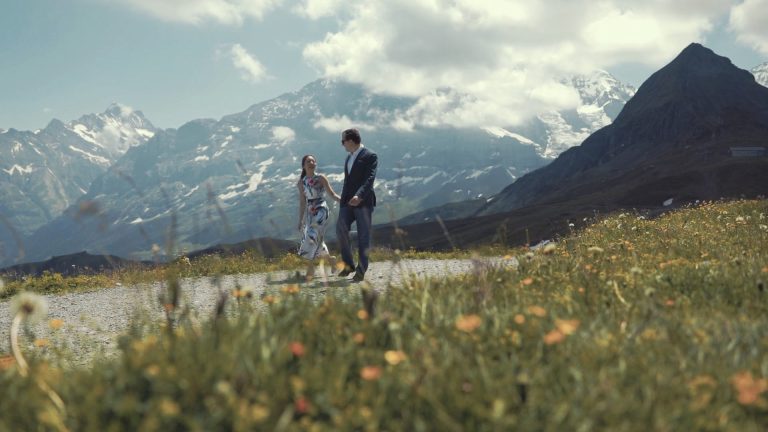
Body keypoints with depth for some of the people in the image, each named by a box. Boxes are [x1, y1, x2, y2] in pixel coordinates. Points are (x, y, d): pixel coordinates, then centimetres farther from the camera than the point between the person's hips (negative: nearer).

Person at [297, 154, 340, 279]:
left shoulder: (320, 178, -4)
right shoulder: (301, 182, 7)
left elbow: (332, 194, -7)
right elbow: (302, 202, 11)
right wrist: (300, 220, 11)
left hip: (321, 211, -5)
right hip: (310, 213, 5)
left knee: (313, 236, -16)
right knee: (313, 239, 7)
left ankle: (311, 267, -8)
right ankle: (330, 258, 31)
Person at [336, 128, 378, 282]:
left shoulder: (370, 157, -5)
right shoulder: (349, 157, 20)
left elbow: (370, 178, -18)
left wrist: (359, 196, -33)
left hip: (363, 202, -6)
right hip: (347, 201, 6)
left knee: (363, 235, -3)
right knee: (341, 229, -12)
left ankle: (361, 269, 4)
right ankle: (348, 265, -1)